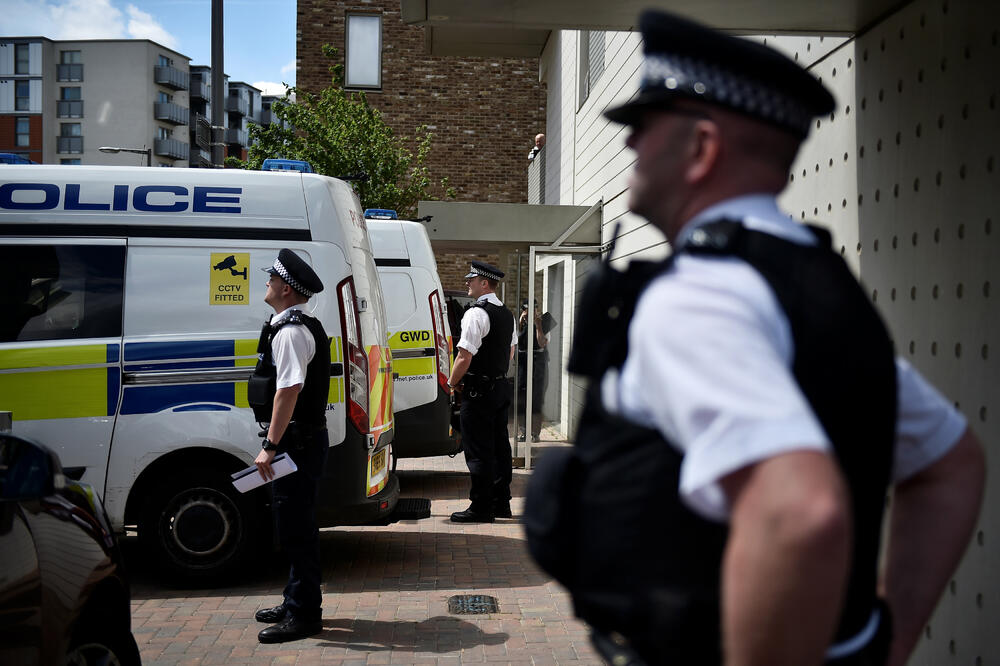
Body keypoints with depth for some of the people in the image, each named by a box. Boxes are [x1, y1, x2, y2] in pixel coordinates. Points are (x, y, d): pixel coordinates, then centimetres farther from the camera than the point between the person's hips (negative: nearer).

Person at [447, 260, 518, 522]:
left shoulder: (476, 313, -17)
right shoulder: (507, 314, 13)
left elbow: (465, 356, -20)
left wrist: (452, 382, -6)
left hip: (478, 391, -9)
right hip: (501, 387, 9)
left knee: (478, 451, -4)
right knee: (499, 446, 13)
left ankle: (481, 508, -1)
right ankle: (501, 503, 19)